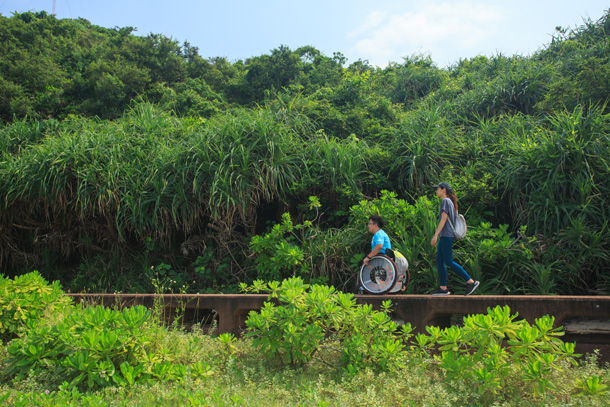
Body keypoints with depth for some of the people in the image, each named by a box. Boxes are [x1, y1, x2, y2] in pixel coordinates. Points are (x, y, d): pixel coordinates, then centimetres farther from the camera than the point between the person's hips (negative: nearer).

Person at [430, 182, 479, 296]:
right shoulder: (450, 203, 20)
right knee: (439, 260, 6)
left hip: (446, 236, -10)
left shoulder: (446, 201, -7)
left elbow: (444, 219, -16)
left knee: (449, 262, -11)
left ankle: (471, 282, -9)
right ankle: (443, 288, 5)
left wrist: (435, 235, -20)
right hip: (445, 236, 10)